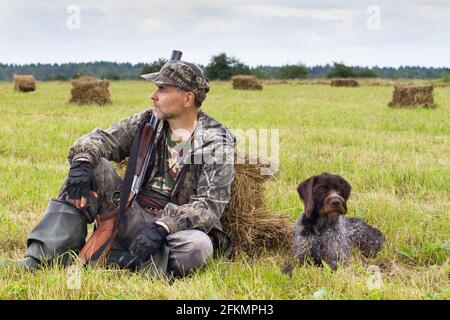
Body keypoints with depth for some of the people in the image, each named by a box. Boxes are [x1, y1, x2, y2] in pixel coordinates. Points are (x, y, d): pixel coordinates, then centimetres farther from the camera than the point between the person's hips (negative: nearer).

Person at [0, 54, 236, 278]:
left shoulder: (216, 142, -10)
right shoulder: (147, 122, 5)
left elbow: (210, 204, -18)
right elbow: (102, 139, 2)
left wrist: (162, 228, -31)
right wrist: (83, 160, -22)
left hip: (175, 227, -4)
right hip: (131, 216, 4)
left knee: (199, 245, -37)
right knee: (93, 167, -13)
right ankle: (41, 257, -19)